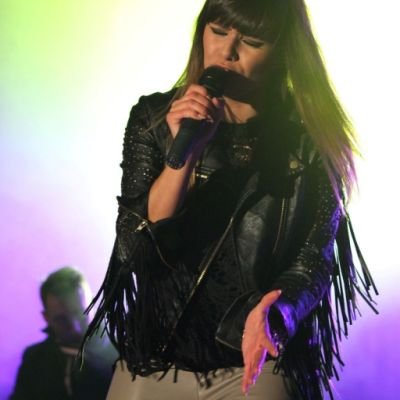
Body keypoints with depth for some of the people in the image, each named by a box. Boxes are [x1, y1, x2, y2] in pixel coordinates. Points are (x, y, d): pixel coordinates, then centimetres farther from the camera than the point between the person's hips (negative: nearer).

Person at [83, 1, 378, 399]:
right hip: (153, 361, 2)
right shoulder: (153, 117, -2)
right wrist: (184, 155, -23)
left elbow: (314, 261, -9)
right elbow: (134, 251, -10)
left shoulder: (311, 139, -7)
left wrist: (273, 313, -30)